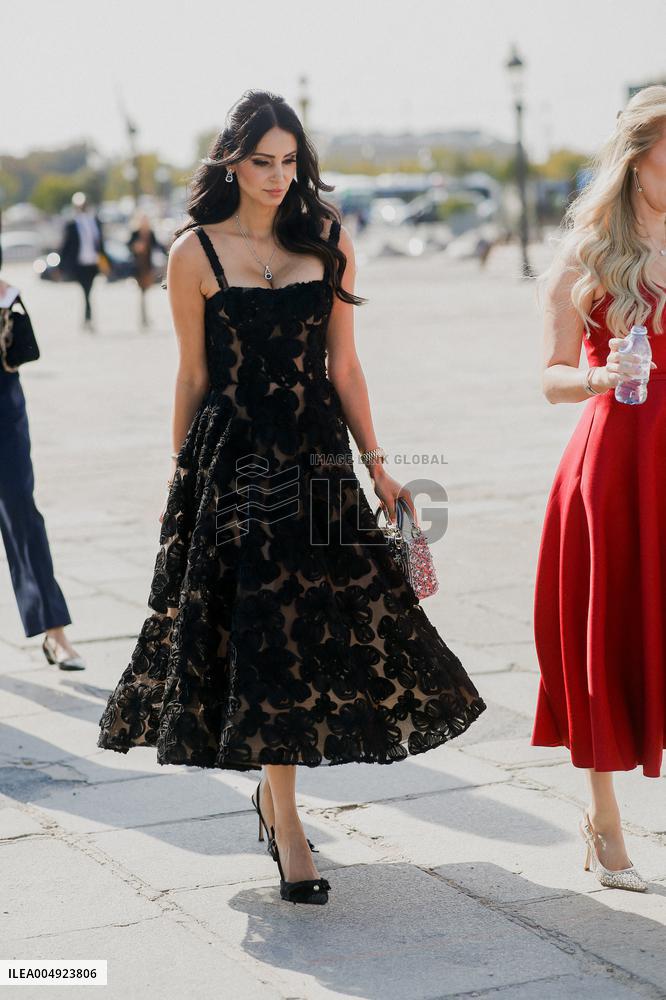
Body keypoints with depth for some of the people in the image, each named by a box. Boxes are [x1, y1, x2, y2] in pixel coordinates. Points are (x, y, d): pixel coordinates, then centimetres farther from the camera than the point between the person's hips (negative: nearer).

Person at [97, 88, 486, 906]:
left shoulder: (327, 246, 6)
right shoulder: (195, 253, 0)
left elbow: (343, 367, 9)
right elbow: (192, 378, 5)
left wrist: (376, 465, 5)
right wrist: (180, 479, 6)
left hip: (317, 456, 3)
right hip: (233, 461, -3)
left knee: (334, 620, 4)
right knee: (263, 635, -4)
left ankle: (273, 780, 27)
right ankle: (287, 827, 3)